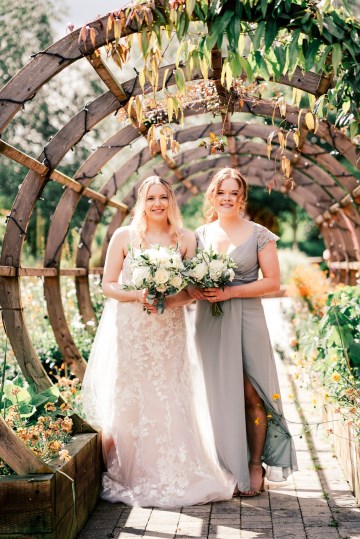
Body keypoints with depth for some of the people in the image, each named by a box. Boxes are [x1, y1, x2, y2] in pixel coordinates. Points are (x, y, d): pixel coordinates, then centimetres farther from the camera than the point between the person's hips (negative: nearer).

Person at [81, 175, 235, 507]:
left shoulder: (186, 239, 5)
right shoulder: (124, 237, 2)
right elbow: (108, 285, 0)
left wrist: (169, 299, -18)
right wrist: (137, 295, -17)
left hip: (169, 333, 1)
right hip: (129, 332, -1)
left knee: (170, 402, 2)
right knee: (128, 401, 0)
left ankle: (174, 476, 13)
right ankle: (127, 475, 11)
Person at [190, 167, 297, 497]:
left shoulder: (258, 235, 1)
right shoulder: (200, 234, 10)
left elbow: (272, 281, -4)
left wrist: (230, 291, -14)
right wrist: (196, 291, -9)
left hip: (246, 320, -2)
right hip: (210, 323, 3)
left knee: (252, 395, -3)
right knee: (220, 396, 4)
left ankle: (255, 467, 12)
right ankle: (229, 467, 15)